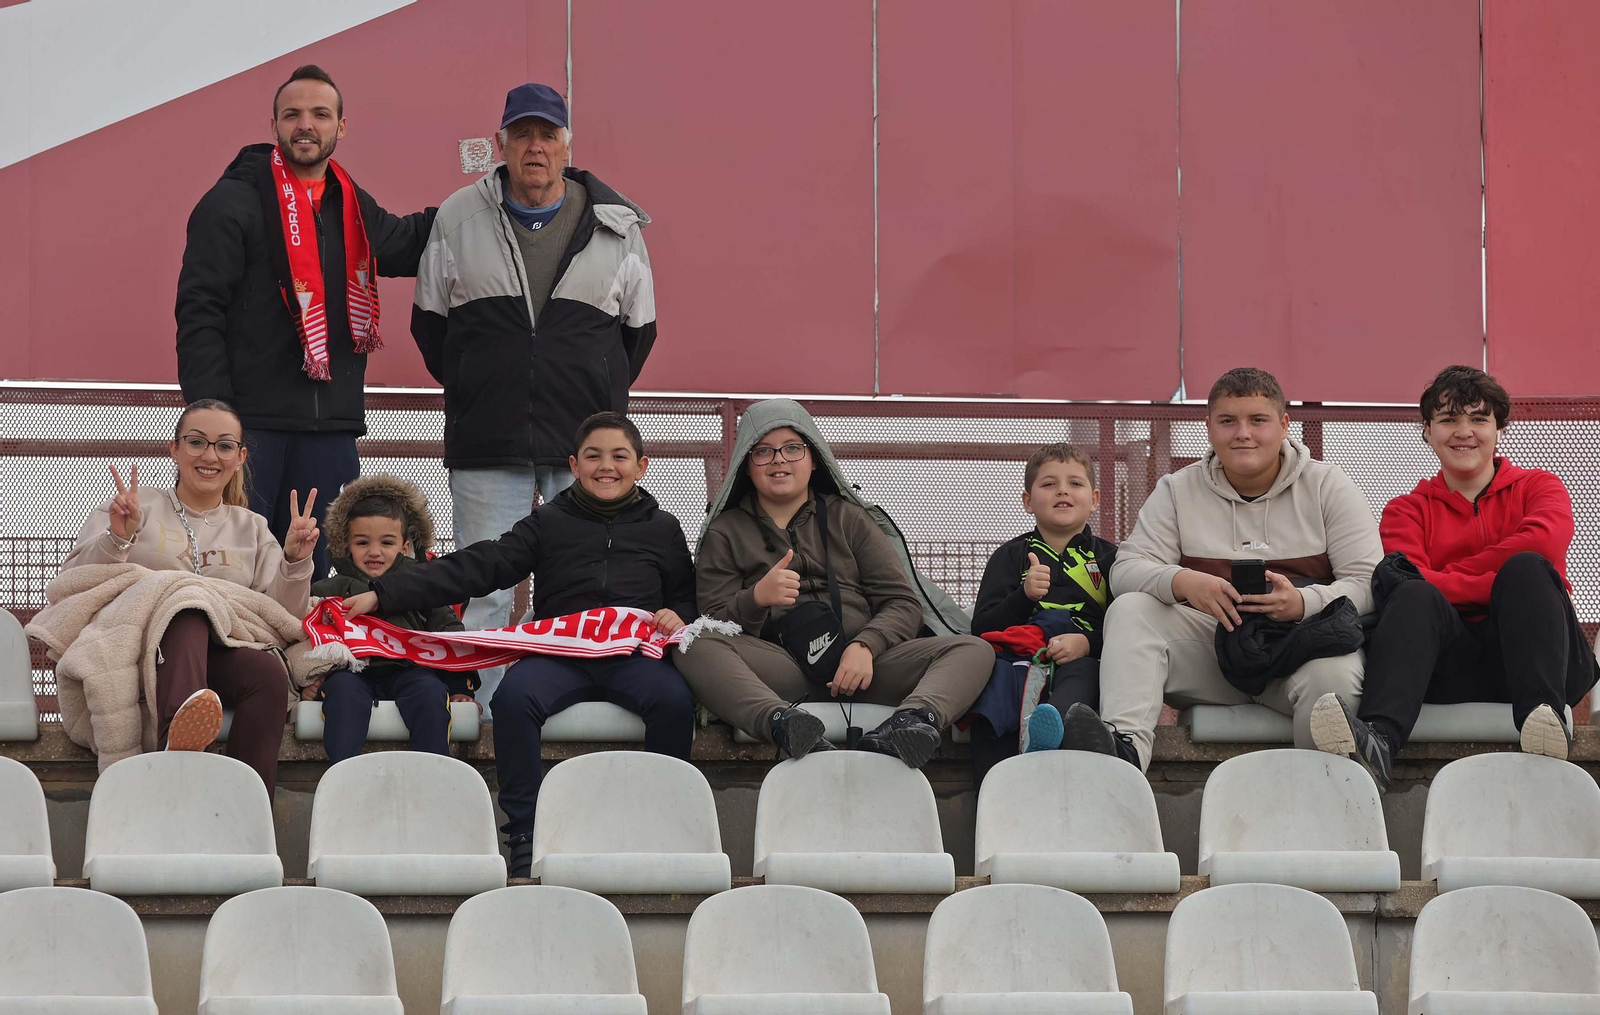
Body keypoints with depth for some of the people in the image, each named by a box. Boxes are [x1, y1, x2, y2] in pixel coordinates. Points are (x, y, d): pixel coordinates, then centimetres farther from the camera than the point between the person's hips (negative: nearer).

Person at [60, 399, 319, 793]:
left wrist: (295, 561, -1)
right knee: (187, 614, -38)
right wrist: (117, 539, -11)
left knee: (268, 670, -34)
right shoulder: (137, 506, 18)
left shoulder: (251, 528, 26)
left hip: (223, 661, 2)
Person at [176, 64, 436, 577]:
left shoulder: (354, 208, 16)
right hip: (251, 421, -6)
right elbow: (199, 311, -9)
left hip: (329, 426, 6)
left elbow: (409, 243, 36)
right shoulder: (233, 202, -4)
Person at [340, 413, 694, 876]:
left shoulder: (663, 529, 19)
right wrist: (383, 594, -3)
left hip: (634, 653, 0)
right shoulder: (549, 523, 16)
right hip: (559, 654, 0)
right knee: (514, 695, -32)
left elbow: (689, 595, 25)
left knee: (674, 699, -33)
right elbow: (477, 567, 7)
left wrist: (678, 617, -3)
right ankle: (526, 835, -23)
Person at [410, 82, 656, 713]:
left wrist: (599, 403, 12)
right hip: (485, 447, 0)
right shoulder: (459, 219, 6)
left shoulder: (616, 226, 6)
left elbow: (638, 328, 16)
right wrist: (473, 394, 12)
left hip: (586, 446, 0)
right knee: (482, 591, -1)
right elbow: (430, 321, 15)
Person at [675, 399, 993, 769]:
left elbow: (904, 604, 12)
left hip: (858, 665, 2)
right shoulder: (725, 533, 20)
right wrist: (756, 599, -16)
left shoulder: (849, 519, 22)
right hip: (778, 670, -2)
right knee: (694, 646, -32)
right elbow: (715, 624, 7)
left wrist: (864, 646, -10)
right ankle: (782, 722, -56)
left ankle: (911, 719, -52)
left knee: (975, 651, -21)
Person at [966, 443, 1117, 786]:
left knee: (1083, 673, -38)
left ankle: (1051, 729, -72)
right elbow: (981, 628, 9)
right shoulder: (1011, 556, 21)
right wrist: (1024, 596, -10)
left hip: (1082, 663, -1)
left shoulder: (1108, 557, 20)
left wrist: (1088, 642, -14)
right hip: (1018, 660, 1)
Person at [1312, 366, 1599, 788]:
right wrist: (1499, 584, -14)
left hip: (1528, 655, 0)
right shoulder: (1407, 511, 18)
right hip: (1455, 668, 0)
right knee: (1413, 597, -28)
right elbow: (1413, 583, -4)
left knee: (1526, 568, -26)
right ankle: (1377, 741, -56)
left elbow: (1545, 541, -8)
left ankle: (1543, 717, -50)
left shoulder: (1537, 487, 18)